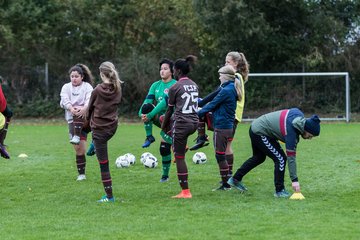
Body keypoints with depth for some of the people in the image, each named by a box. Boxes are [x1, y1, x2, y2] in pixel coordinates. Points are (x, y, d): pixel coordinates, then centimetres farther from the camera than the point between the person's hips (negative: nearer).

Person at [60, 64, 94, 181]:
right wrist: (71, 108, -32)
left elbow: (90, 100, -17)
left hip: (85, 118, -2)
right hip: (72, 120, 2)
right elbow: (64, 100, -9)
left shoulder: (87, 86, 1)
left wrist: (84, 109, -39)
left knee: (78, 114, -38)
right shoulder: (66, 87, 9)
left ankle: (76, 137, -43)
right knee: (78, 148, -5)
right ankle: (81, 174, 3)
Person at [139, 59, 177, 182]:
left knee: (165, 148, -13)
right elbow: (148, 100, -5)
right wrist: (141, 113, -27)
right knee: (147, 107, -25)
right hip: (159, 118, 5)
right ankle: (149, 137, -15)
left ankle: (165, 175, 6)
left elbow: (165, 102, -26)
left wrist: (150, 115, -34)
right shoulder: (156, 85, 7)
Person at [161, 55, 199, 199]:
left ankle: (185, 191, 0)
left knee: (179, 158, 0)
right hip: (194, 123, 8)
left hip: (181, 123, -8)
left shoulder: (175, 87, -9)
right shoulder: (194, 85, 12)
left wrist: (163, 127, 11)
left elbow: (170, 110, -3)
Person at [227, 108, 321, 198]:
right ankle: (279, 190, -2)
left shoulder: (299, 115, -10)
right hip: (260, 133, -10)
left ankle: (235, 179, 40)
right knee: (281, 159, -11)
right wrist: (294, 180, -25)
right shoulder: (291, 131, -29)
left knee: (259, 158, 27)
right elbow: (291, 157, -27)